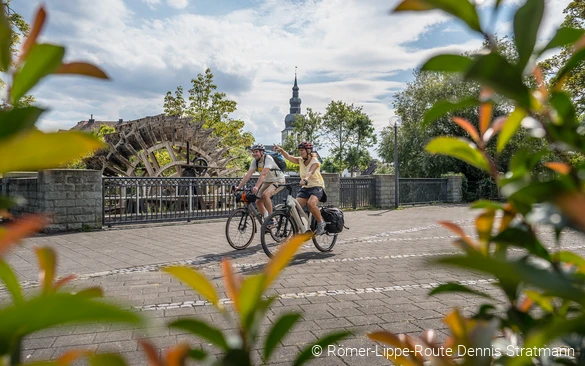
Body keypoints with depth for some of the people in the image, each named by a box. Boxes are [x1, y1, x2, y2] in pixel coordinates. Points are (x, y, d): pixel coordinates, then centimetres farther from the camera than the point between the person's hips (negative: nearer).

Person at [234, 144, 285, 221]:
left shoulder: (268, 159, -26)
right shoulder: (255, 161, -6)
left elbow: (263, 174, -39)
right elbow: (248, 175, -12)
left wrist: (256, 187, -50)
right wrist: (239, 187, -21)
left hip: (278, 181, -8)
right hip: (267, 182, 8)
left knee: (265, 194, -31)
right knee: (258, 202, -3)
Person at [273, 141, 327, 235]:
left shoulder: (315, 161, -13)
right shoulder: (300, 160, 3)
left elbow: (310, 172, -33)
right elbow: (289, 157, -13)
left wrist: (305, 180, -53)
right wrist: (281, 150, -31)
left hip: (317, 186, -6)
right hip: (305, 188, 6)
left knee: (311, 203, -32)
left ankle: (321, 223, -10)